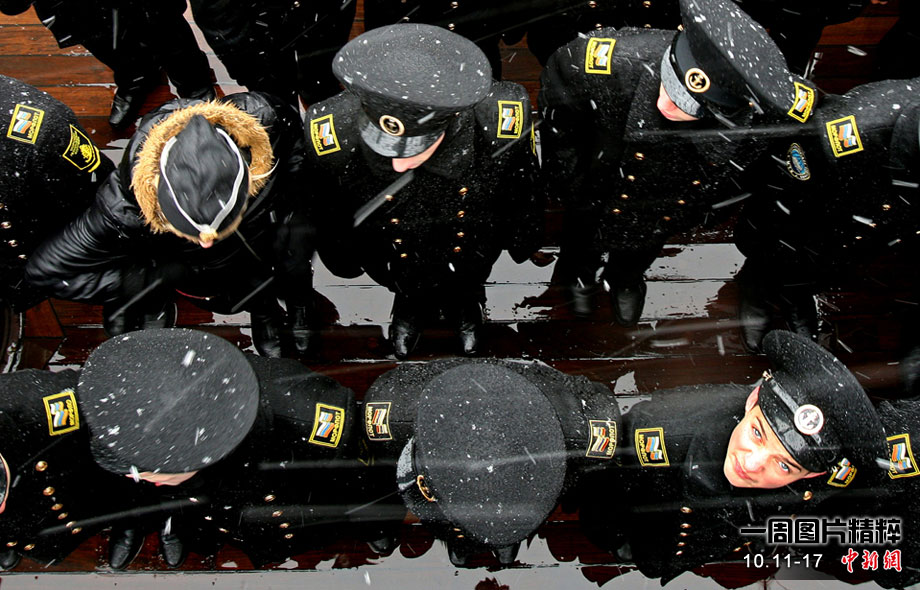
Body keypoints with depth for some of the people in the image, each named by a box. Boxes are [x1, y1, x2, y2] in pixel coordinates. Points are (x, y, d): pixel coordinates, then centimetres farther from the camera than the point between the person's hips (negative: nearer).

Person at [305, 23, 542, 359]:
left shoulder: (503, 125, -42)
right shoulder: (329, 136, -41)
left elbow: (522, 200, -15)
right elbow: (328, 217, -15)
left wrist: (521, 242, 3)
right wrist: (342, 260, 3)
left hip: (470, 260, 0)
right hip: (395, 266, 0)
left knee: (464, 289, 34)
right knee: (409, 292, 33)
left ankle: (464, 302, 70)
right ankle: (410, 305, 70)